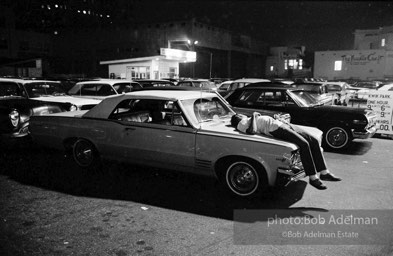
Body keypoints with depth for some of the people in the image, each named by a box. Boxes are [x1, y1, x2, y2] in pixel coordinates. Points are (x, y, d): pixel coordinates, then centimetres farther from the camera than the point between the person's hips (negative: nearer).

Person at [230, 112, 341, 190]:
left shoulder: (249, 120, 30)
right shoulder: (241, 124, 4)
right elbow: (252, 131, -18)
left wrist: (277, 118, 14)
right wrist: (253, 116, -6)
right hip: (276, 129, -9)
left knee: (315, 140, -2)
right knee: (304, 144, -26)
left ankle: (324, 173, -1)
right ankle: (313, 177, -17)